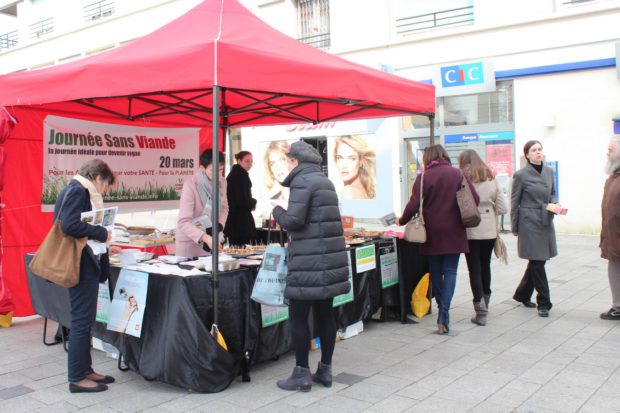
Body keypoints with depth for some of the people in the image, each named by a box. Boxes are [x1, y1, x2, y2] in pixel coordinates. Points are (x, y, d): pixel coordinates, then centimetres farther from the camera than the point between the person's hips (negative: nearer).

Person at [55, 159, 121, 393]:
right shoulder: (77, 191, -12)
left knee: (84, 320, 15)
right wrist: (102, 233, -15)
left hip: (87, 263, 10)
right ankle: (77, 378, 5)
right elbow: (69, 225, -25)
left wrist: (104, 249, 21)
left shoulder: (80, 191, 17)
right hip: (82, 265, -10)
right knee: (82, 321, -3)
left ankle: (85, 370, 24)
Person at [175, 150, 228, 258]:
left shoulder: (222, 182, -4)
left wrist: (220, 225, -6)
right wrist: (205, 238, -41)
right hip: (190, 244, -5)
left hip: (211, 238, 5)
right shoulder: (190, 185, -22)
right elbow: (183, 223, -28)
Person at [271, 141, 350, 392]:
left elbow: (293, 220, -17)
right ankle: (325, 371, 22)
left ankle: (302, 374, 8)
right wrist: (292, 238, 17)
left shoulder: (302, 181, -10)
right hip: (330, 259, 8)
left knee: (298, 317, 1)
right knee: (325, 314, 13)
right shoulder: (325, 181, 16)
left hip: (309, 261, -8)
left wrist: (277, 211, 2)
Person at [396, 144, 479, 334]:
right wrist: (462, 215, 14)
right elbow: (475, 199, -4)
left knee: (436, 272, 15)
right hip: (454, 232, 1)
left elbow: (414, 205, -10)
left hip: (432, 233, 0)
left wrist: (402, 221, 7)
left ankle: (442, 310, 25)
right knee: (450, 272, 4)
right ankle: (444, 316, -6)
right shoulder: (458, 174, 0)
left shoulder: (424, 177, -5)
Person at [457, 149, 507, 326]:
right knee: (485, 265, 19)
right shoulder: (491, 178, 6)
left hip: (470, 230, -4)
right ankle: (485, 303, 33)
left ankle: (481, 312, -1)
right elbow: (503, 208, 2)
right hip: (489, 230, 4)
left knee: (475, 269, 1)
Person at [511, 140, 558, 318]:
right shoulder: (521, 175, -7)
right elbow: (514, 203, -2)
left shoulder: (549, 172, 9)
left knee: (536, 261, 12)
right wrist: (514, 228, 0)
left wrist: (555, 204, -2)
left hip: (546, 222, 6)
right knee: (537, 262, -3)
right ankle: (543, 302, 7)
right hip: (529, 223, -6)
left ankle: (522, 295, 30)